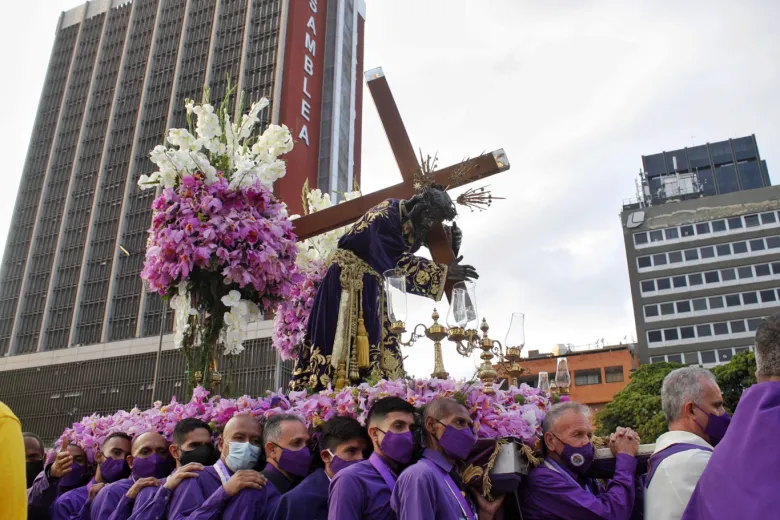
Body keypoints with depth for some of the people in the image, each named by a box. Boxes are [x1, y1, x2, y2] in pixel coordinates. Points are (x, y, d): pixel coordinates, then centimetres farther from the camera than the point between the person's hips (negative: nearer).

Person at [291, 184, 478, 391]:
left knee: (370, 343, 7)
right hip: (347, 281, -9)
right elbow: (399, 263, -27)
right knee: (344, 340, -8)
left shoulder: (413, 222, 4)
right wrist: (444, 272, -27)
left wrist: (451, 242, -8)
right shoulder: (385, 216, -23)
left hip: (372, 285, 9)